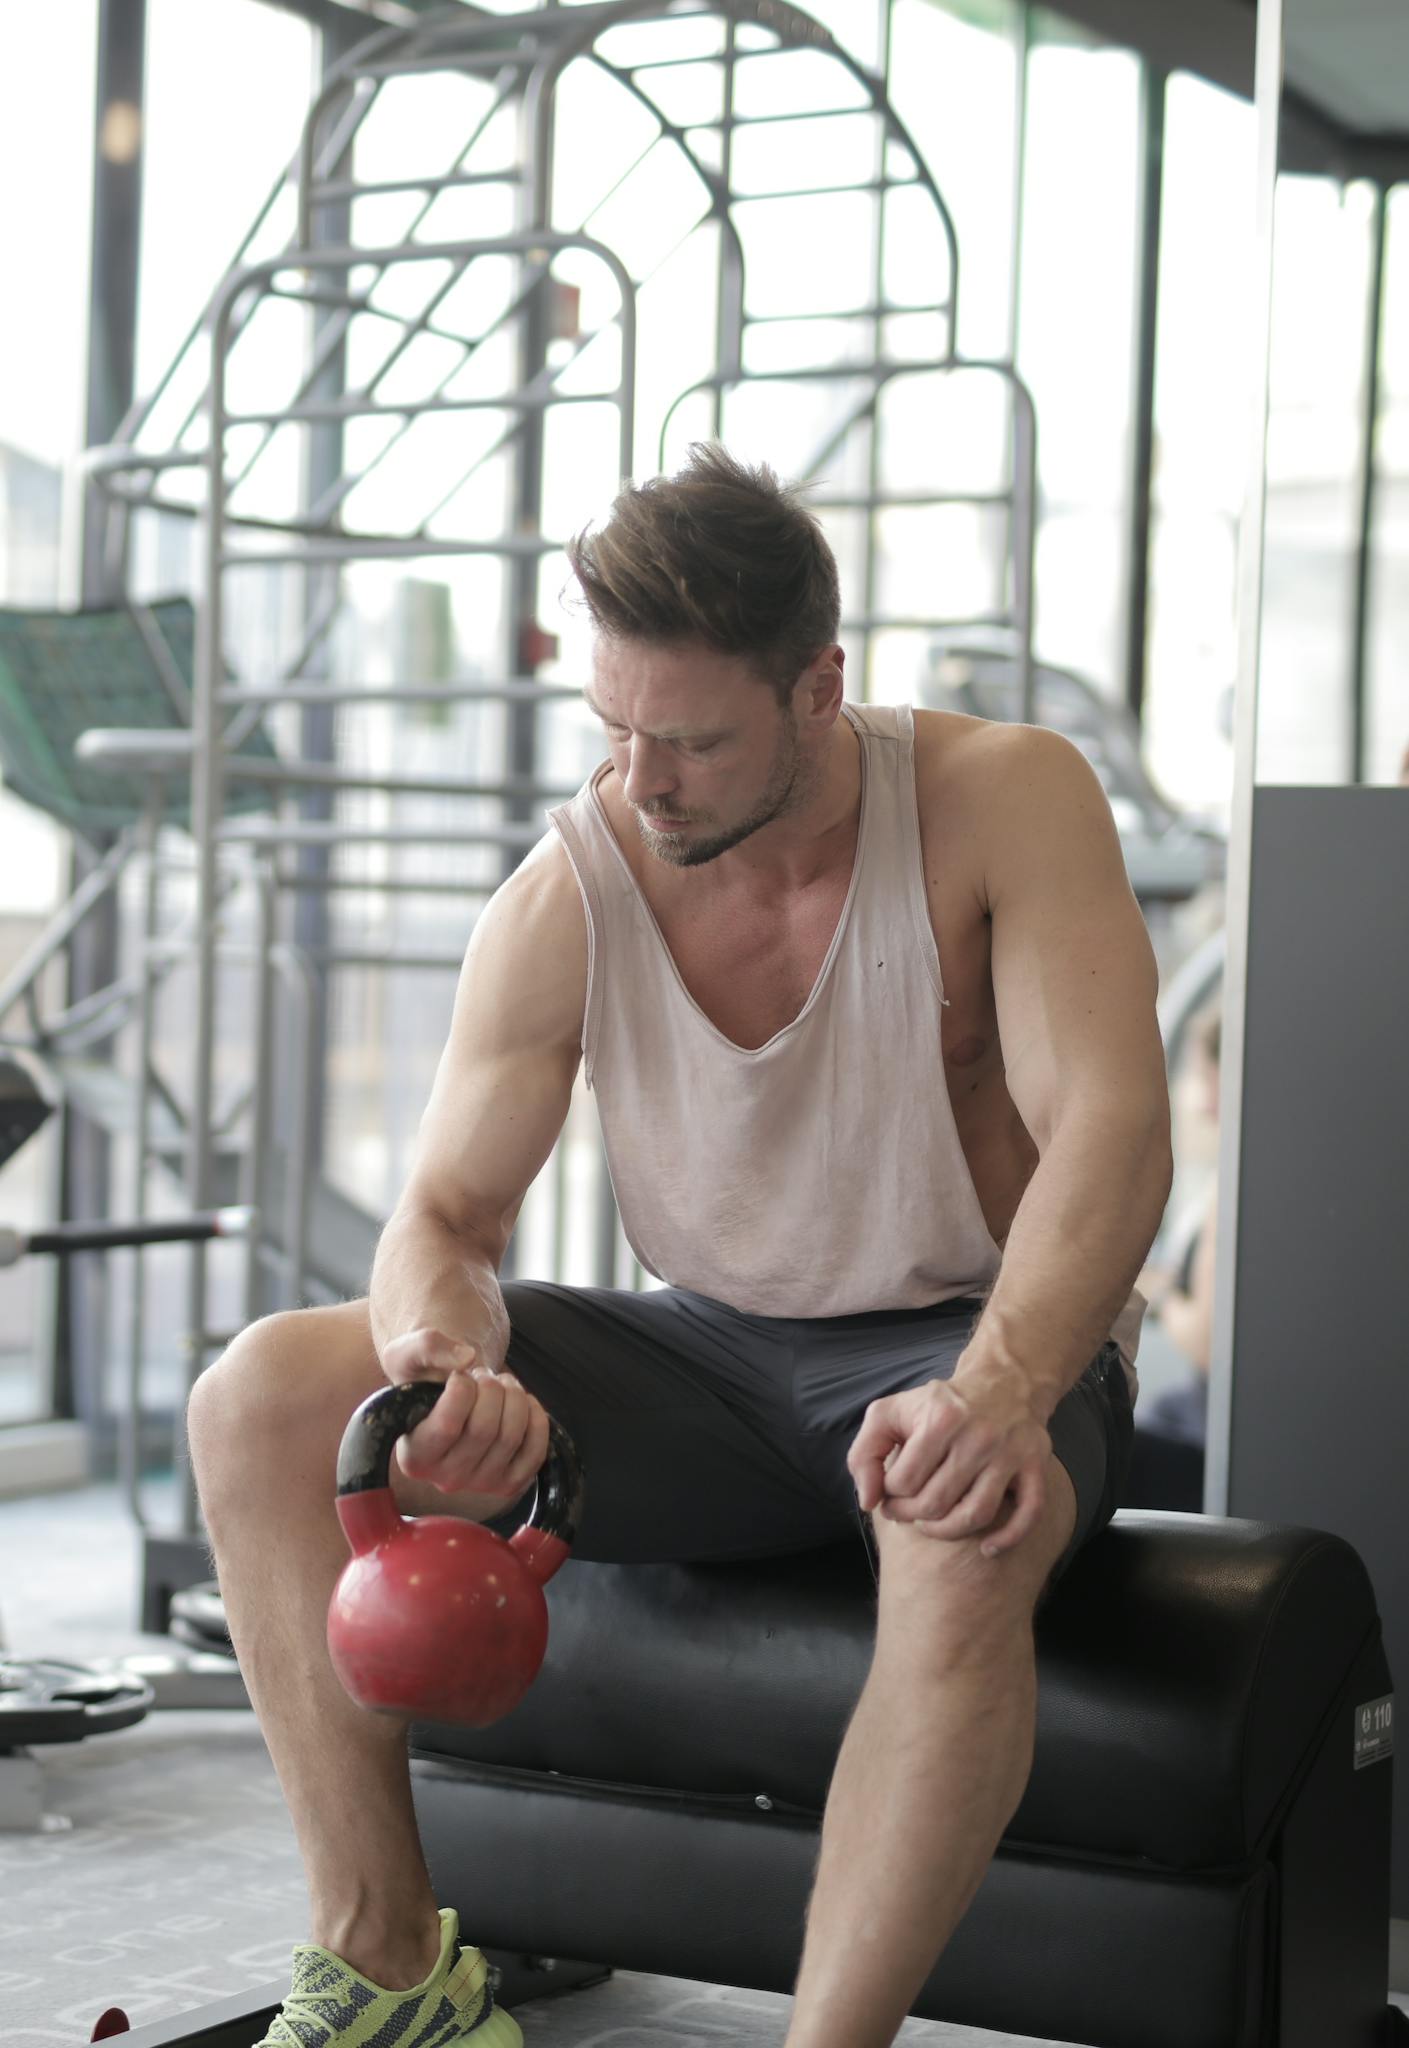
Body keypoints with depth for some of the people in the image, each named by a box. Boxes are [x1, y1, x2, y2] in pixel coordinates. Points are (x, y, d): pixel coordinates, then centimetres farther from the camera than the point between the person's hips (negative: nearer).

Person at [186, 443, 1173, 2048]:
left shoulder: (1007, 799, -15)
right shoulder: (564, 898, -7)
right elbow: (446, 1210, -5)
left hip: (970, 1345, -3)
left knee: (966, 1526, -42)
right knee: (266, 1396, -15)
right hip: (713, 1361, 4)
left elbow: (1111, 1126, -25)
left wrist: (998, 1392, -43)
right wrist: (453, 1361, -31)